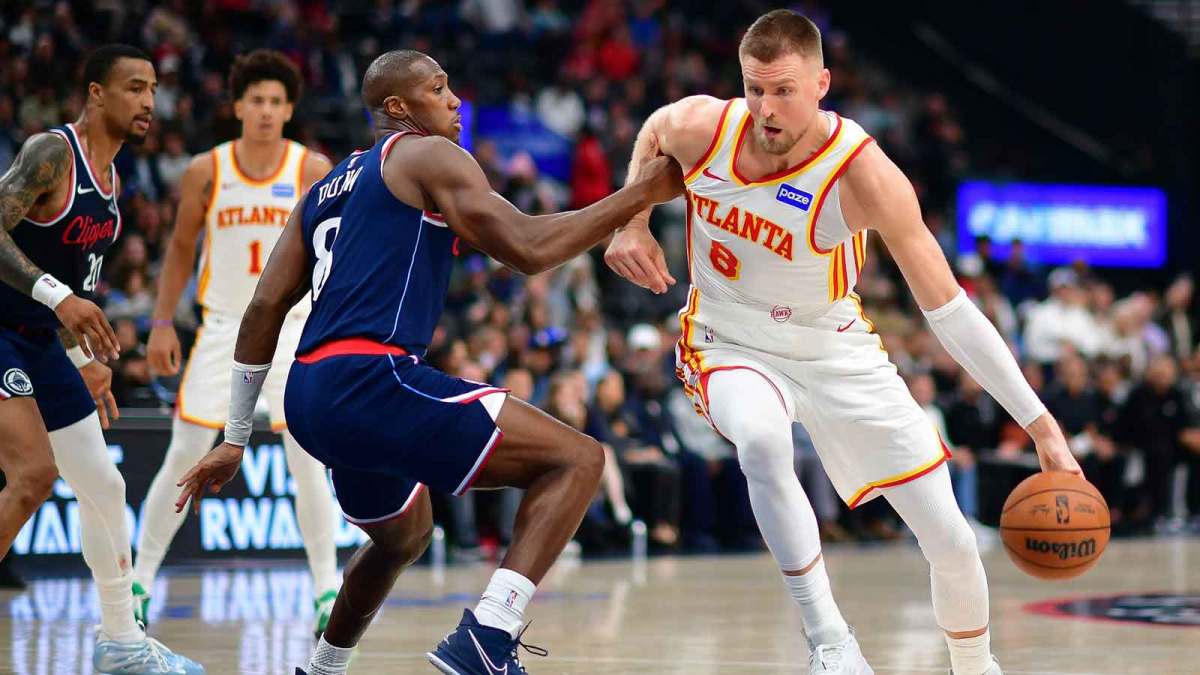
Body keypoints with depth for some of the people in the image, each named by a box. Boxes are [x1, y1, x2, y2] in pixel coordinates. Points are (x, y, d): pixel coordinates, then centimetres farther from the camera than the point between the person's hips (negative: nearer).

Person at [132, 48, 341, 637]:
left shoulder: (312, 169, -5)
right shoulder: (206, 171, -2)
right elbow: (181, 247, 7)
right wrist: (162, 322, 3)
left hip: (292, 328, -1)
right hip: (223, 325, 1)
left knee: (307, 463, -6)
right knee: (184, 458, 0)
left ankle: (327, 591, 3)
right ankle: (138, 584, 8)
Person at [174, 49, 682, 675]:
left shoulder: (328, 188, 26)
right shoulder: (427, 155, 2)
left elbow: (264, 309, 22)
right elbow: (527, 249, -10)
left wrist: (235, 439, 23)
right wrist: (639, 194, -2)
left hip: (312, 403, 9)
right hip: (371, 382, -9)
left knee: (403, 535, 36)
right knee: (577, 459, -11)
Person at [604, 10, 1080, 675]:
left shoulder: (863, 174, -28)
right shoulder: (700, 128, -21)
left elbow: (948, 308, -24)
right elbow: (651, 132, 8)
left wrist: (1039, 423, -28)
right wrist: (631, 226, -7)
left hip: (833, 348, 0)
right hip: (730, 343, 0)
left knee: (949, 538, -1)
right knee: (762, 442, -38)